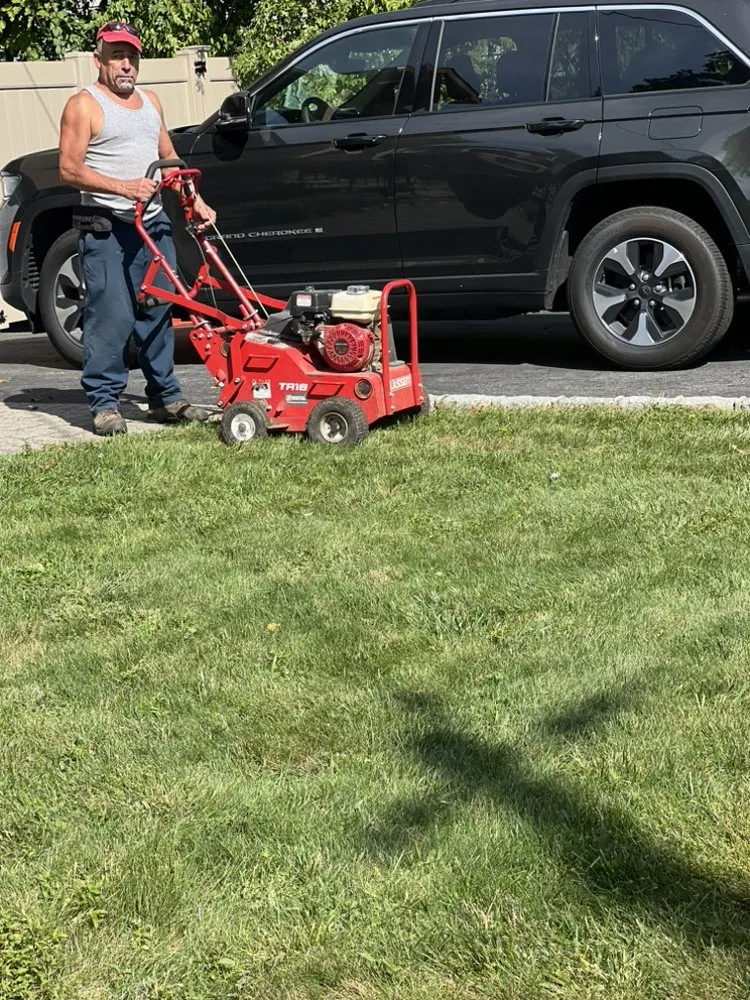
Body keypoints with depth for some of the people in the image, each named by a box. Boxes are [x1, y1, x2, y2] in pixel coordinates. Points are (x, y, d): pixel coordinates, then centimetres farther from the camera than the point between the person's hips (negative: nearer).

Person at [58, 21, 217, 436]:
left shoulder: (150, 102, 18)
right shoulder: (84, 105, -4)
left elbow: (169, 158, 24)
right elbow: (69, 169, -11)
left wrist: (196, 203, 13)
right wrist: (123, 188, -22)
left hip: (154, 223, 7)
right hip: (105, 227, -7)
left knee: (158, 312, 9)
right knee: (112, 316, -10)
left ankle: (165, 397, 17)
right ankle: (104, 403, -2)